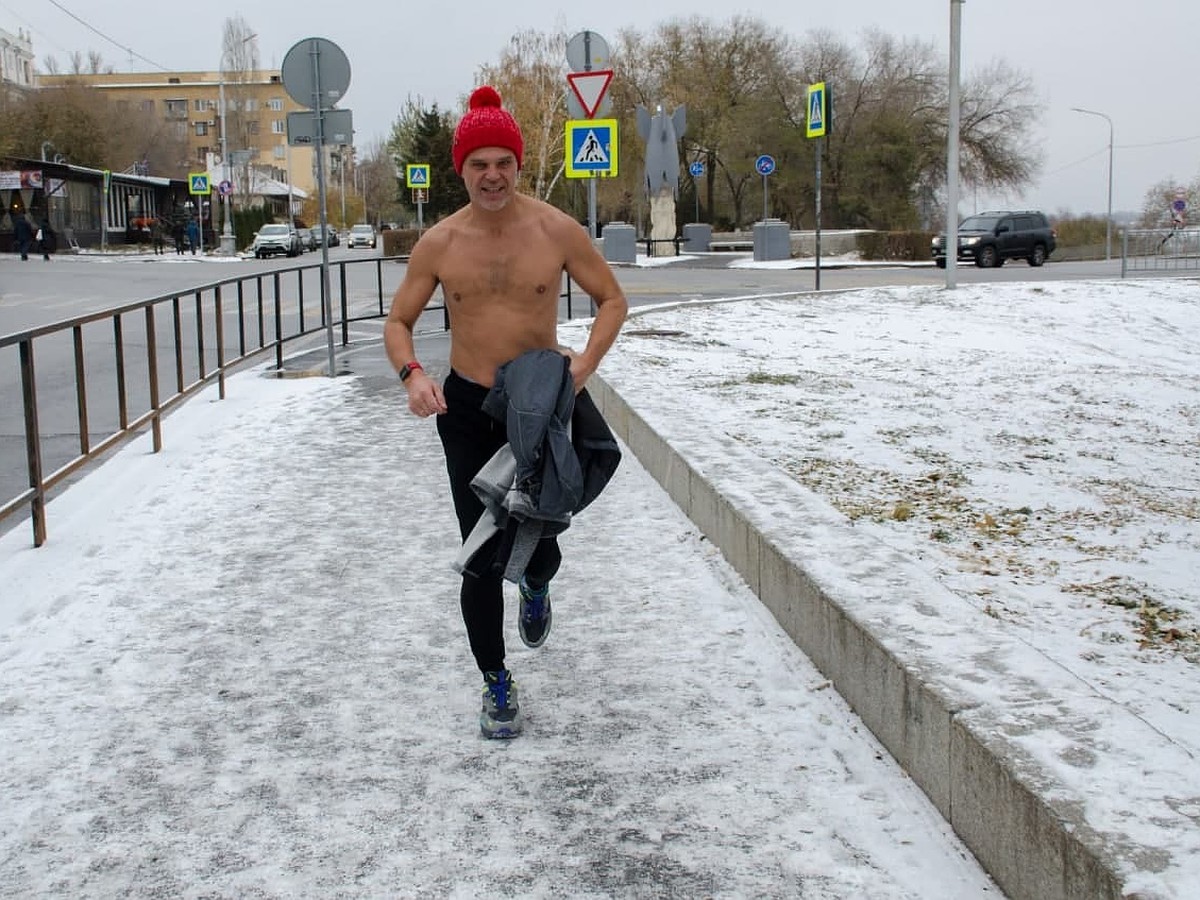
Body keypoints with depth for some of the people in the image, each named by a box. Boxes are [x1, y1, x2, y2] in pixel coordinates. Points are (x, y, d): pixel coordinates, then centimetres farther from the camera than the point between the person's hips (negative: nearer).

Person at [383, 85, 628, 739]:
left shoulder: (557, 231, -8)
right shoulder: (439, 243, -5)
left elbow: (612, 299, 2)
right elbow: (398, 322, 4)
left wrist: (584, 365, -15)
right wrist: (411, 374, -17)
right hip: (467, 409, 0)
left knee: (538, 541, 8)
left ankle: (535, 585, 49)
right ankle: (495, 681, 16)